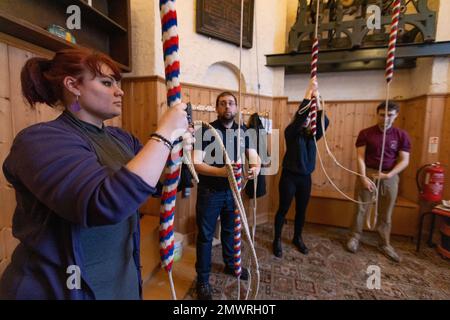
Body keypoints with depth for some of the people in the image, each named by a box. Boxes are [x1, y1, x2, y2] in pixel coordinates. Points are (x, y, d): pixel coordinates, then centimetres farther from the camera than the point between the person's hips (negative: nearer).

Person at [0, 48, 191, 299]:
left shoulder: (120, 138, 2)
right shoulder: (41, 139, -20)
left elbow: (154, 180, 9)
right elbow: (109, 203, -36)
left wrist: (177, 135, -6)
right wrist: (165, 132, -29)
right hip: (62, 288, -6)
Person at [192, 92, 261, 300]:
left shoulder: (244, 131, 1)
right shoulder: (204, 131, -14)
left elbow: (254, 157, 0)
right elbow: (196, 164, -20)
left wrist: (255, 168, -24)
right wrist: (221, 171, -35)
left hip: (233, 190, 5)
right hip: (209, 192, -4)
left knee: (231, 230, 22)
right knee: (205, 235, 9)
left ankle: (231, 264, 48)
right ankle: (202, 279, 30)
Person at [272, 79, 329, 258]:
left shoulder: (312, 135, 7)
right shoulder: (291, 132, -5)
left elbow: (324, 123, -10)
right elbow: (299, 116, -22)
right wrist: (308, 93, -22)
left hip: (305, 177, 5)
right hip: (289, 176, -5)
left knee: (301, 210, 15)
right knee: (283, 209, 5)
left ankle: (297, 238, 35)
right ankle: (277, 240, 21)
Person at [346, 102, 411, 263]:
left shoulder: (402, 135, 1)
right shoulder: (365, 133, -3)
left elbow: (404, 161, -1)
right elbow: (360, 157, -8)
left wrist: (388, 175, -15)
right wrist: (363, 177, -17)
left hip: (390, 176, 2)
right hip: (367, 174, -1)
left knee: (386, 213, 12)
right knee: (361, 208, 5)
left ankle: (385, 244, 27)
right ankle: (355, 237, 20)